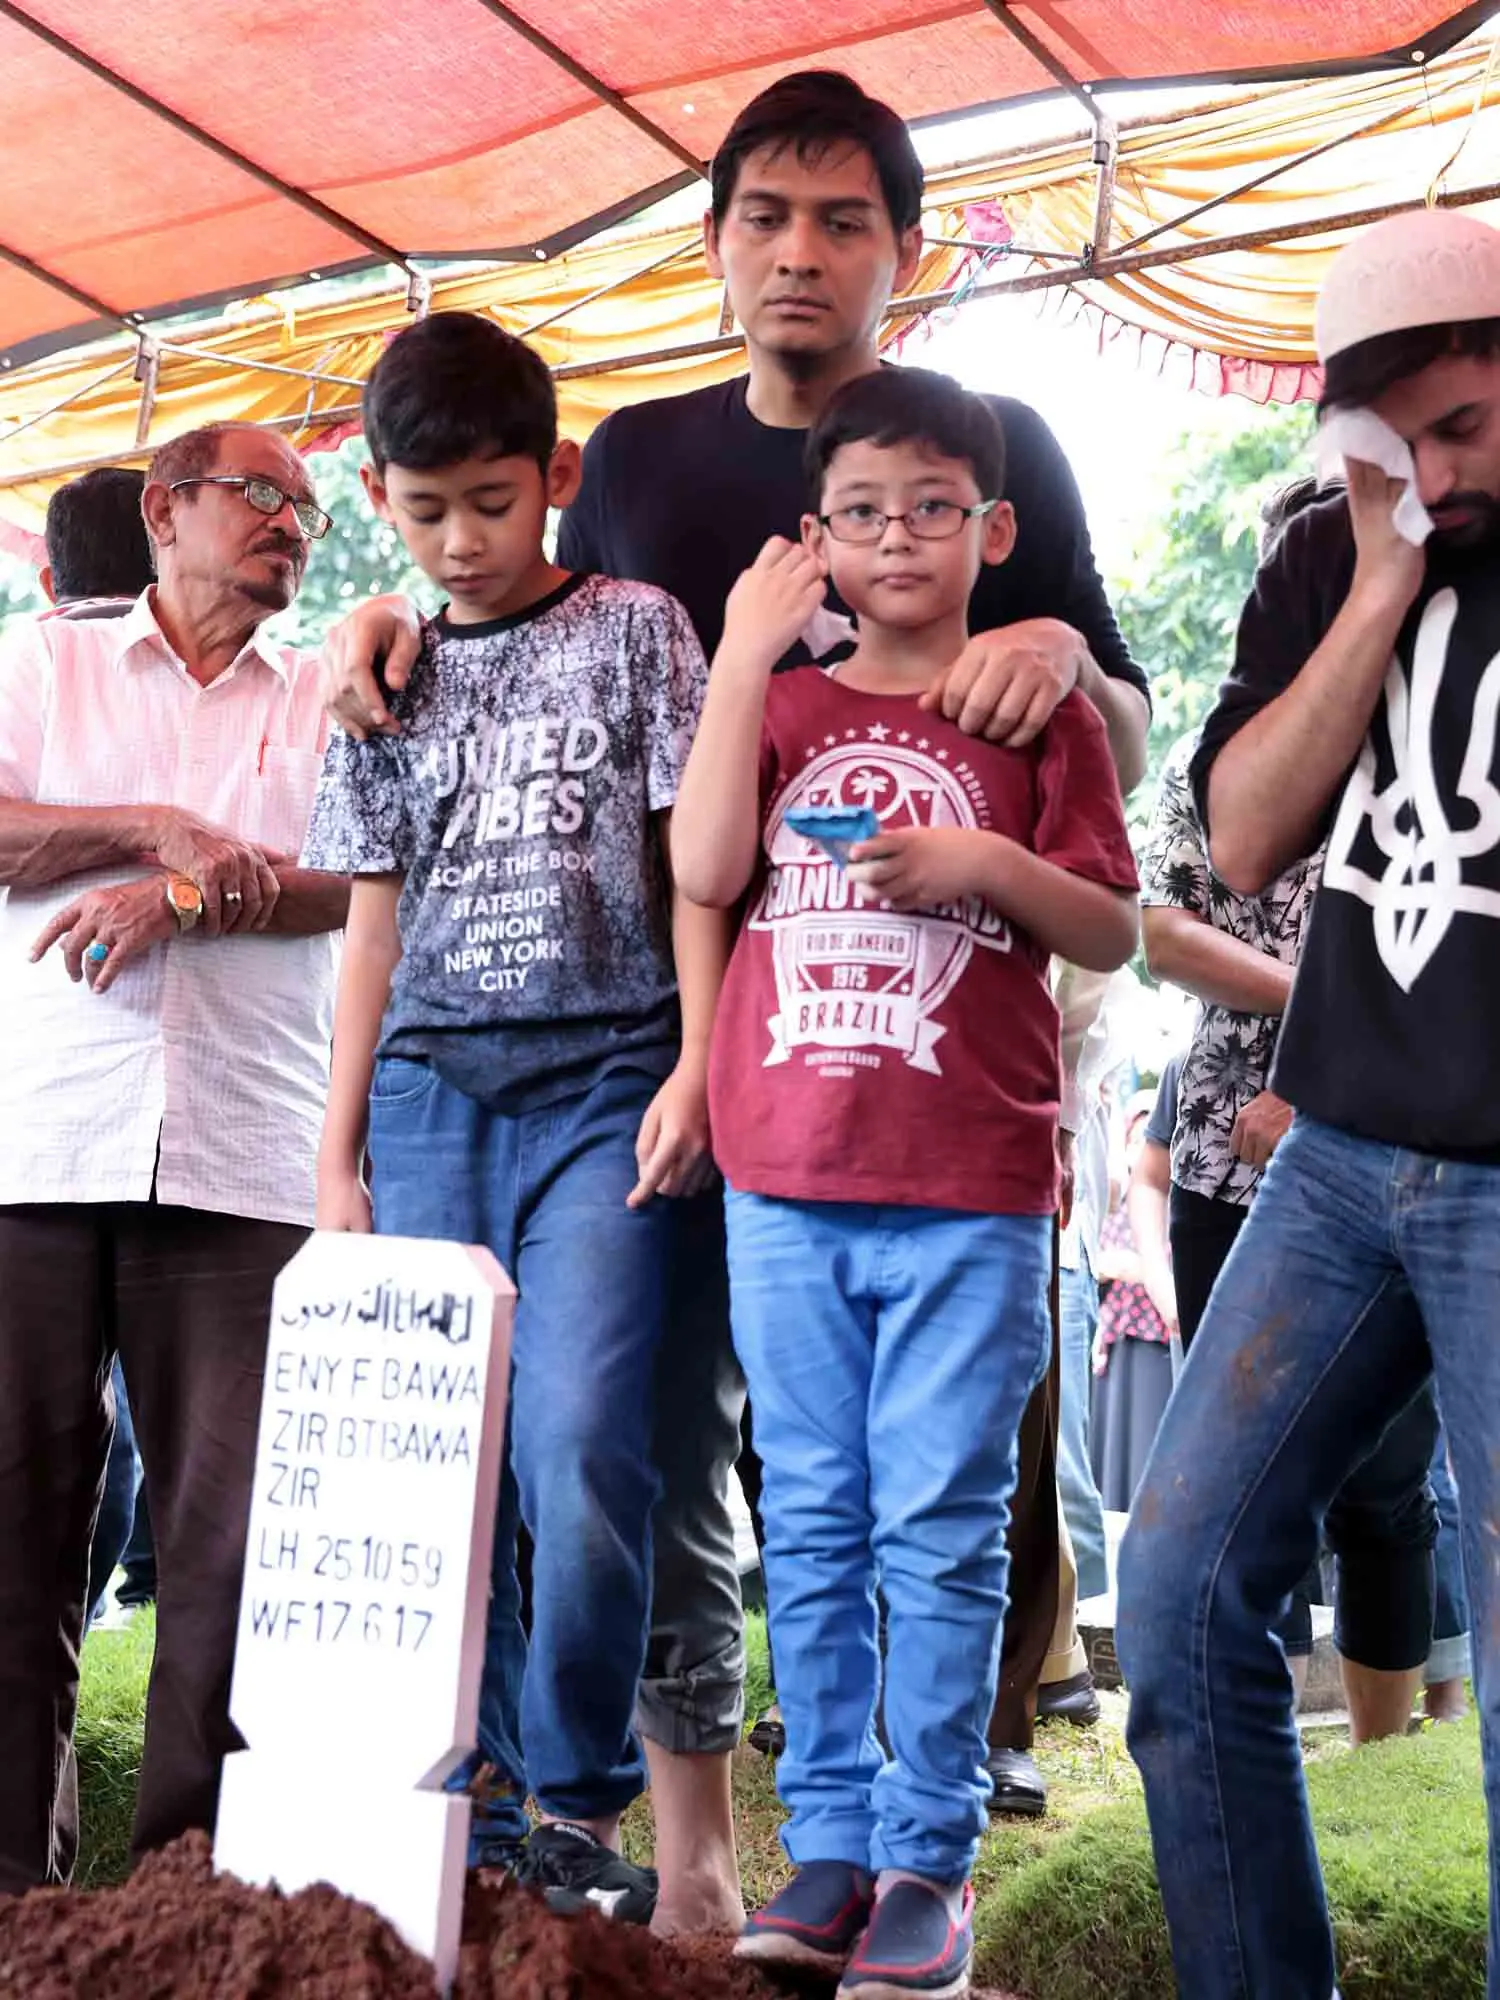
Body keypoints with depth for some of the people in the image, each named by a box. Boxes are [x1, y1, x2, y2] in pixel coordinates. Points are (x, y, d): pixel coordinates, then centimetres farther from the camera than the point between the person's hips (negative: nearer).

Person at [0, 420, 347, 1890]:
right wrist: (156, 829, -5)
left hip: (239, 1166, 1)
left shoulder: (326, 704, 17)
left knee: (232, 1536, -2)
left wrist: (190, 889, -10)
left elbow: (362, 879, 2)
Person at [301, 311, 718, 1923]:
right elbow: (375, 924, 16)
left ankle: (577, 1805, 1)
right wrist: (339, 1145, 12)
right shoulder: (388, 685, 16)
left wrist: (695, 1068, -9)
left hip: (603, 1079, -4)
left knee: (579, 1448, -14)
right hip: (429, 1088, 4)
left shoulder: (635, 630, 6)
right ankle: (473, 1801, 15)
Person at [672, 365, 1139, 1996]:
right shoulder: (780, 702, 12)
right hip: (786, 1183, 3)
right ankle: (827, 1845, 18)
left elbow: (1113, 931, 4)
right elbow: (703, 870, -5)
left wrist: (990, 865, -13)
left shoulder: (1036, 710, 6)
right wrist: (741, 658, -7)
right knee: (813, 1525, 8)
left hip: (970, 1191, -3)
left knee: (942, 1529, 1)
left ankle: (929, 1859, 12)